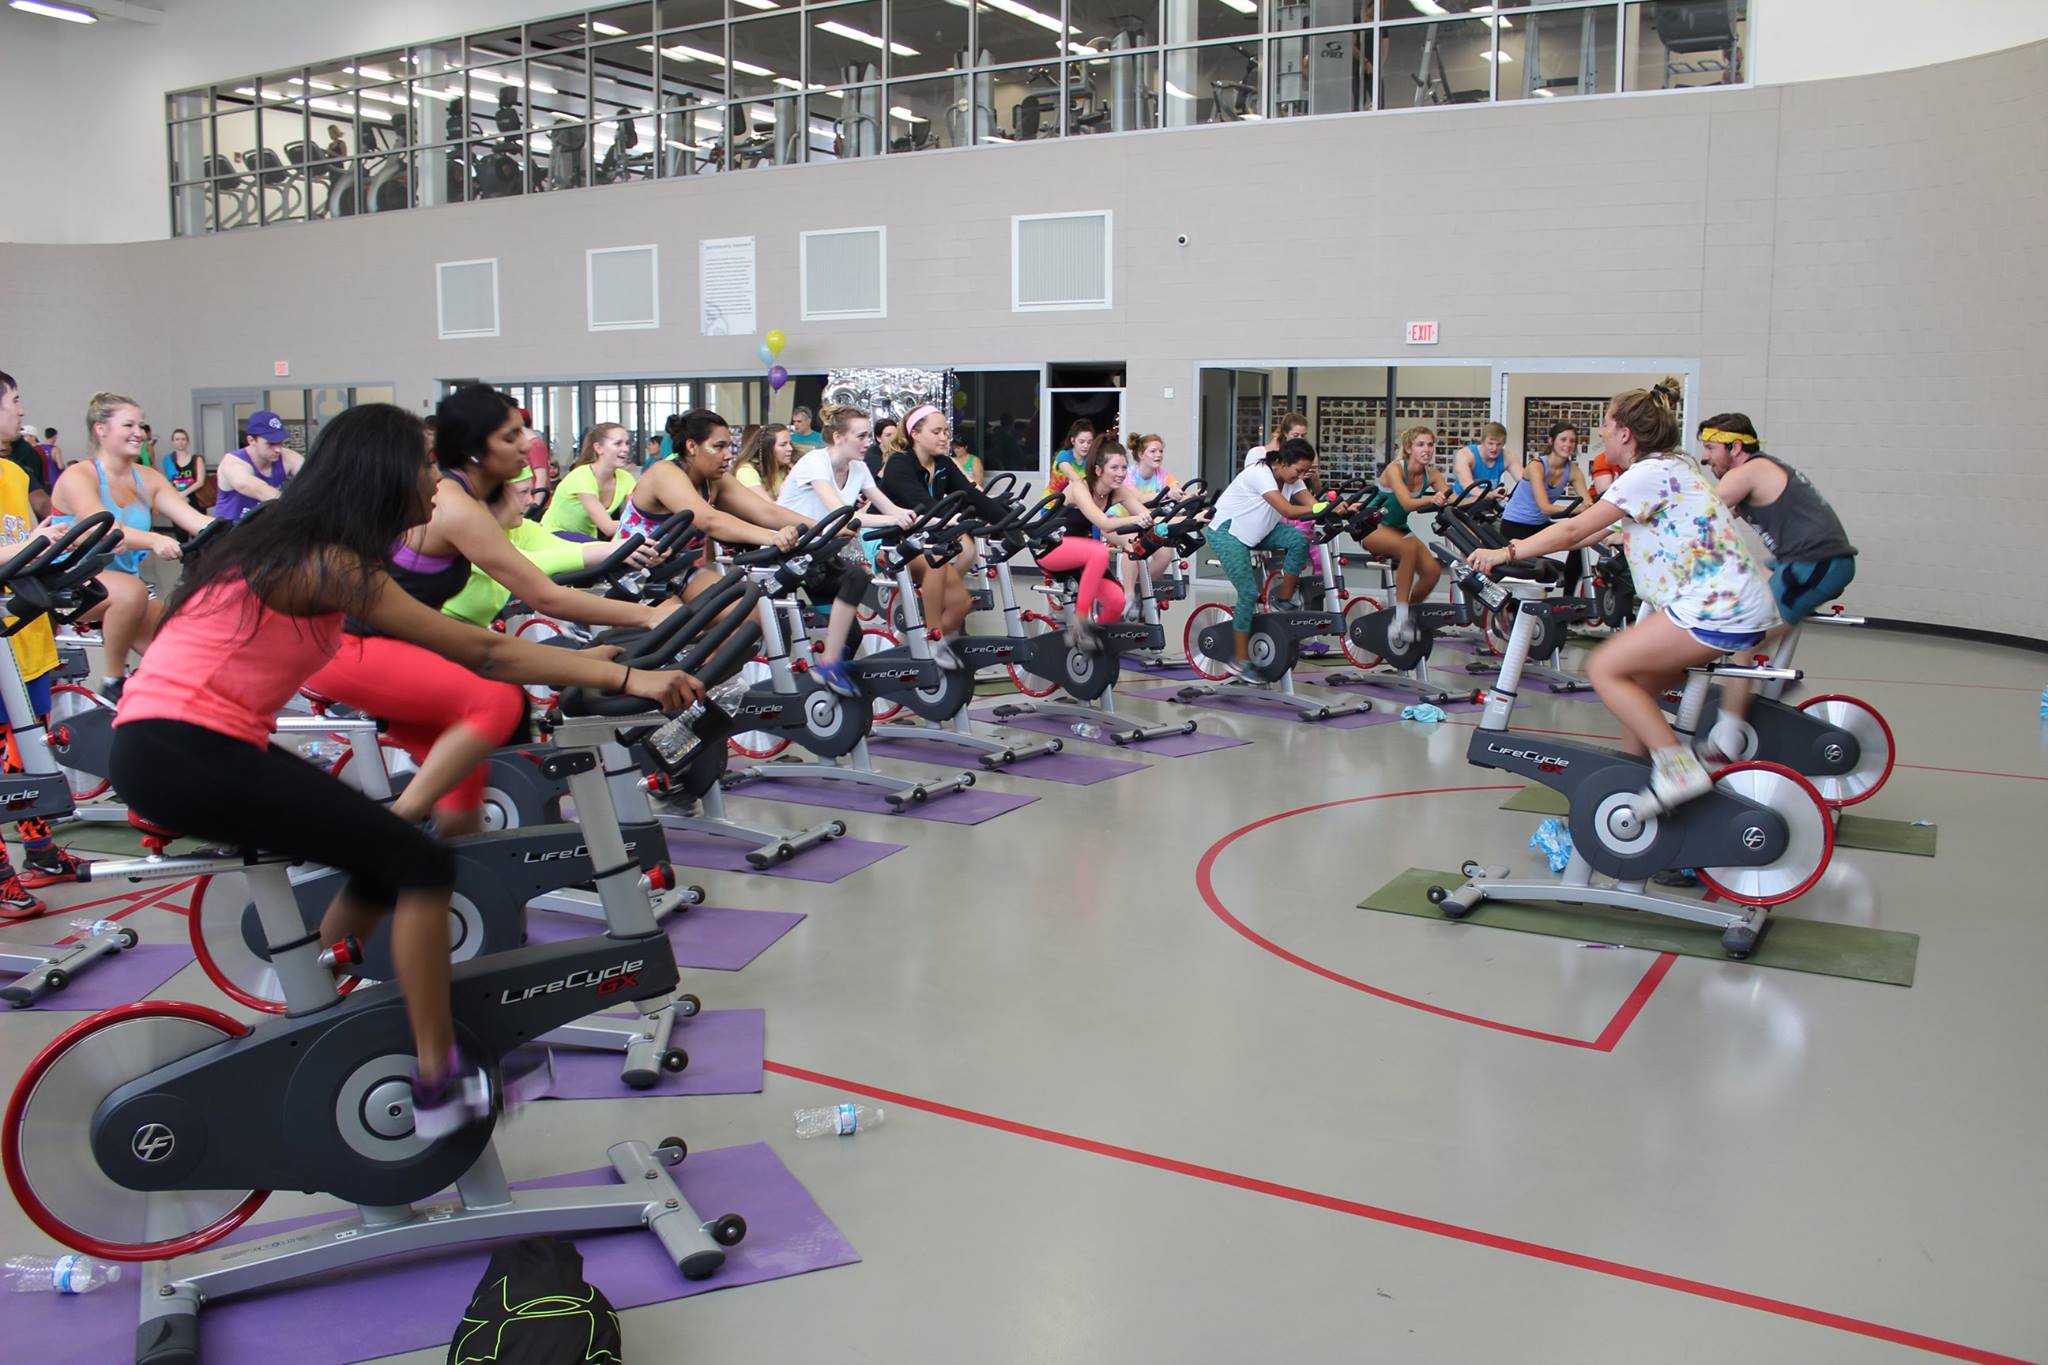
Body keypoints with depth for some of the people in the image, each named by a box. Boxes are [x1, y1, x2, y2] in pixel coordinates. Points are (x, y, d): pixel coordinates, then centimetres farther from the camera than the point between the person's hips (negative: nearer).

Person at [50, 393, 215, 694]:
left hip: (125, 587, 5)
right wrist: (154, 541, -51)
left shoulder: (148, 479, 5)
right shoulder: (78, 477, -13)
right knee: (131, 590, -36)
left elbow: (195, 519, -9)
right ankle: (113, 685, -20)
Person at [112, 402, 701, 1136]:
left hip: (177, 743, 10)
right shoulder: (327, 564, -16)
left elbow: (465, 645, 14)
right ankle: (439, 1085, -4)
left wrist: (584, 658, 15)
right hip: (178, 753, -10)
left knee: (385, 848, 15)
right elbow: (481, 653, -18)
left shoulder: (309, 547, 12)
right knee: (420, 863, -10)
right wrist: (625, 679, -20)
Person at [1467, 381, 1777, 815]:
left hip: (1718, 608, -10)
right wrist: (1531, 546, 26)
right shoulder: (1671, 466, 19)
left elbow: (1575, 529, -11)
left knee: (1605, 669, -11)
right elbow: (1599, 530, 26)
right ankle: (1641, 778, 20)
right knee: (1636, 687, 14)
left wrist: (1507, 553, -4)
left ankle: (1677, 765, -13)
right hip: (1733, 602, 10)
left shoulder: (1649, 474, -11)